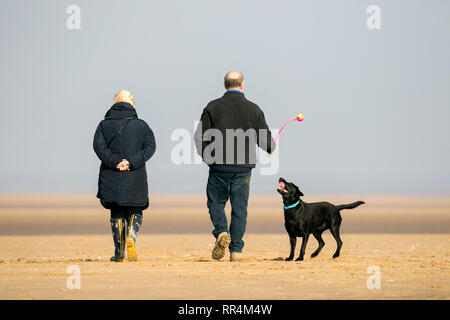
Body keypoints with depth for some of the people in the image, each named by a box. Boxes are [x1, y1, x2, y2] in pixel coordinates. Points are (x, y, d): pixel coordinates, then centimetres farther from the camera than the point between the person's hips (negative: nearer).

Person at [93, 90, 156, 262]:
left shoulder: (104, 125, 5)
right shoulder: (141, 125, 5)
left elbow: (98, 146, -10)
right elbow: (150, 147, -8)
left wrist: (115, 162, -16)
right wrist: (132, 162, -15)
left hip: (111, 178, 1)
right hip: (135, 179, -1)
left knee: (116, 214, 12)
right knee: (135, 211, 12)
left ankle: (119, 253, 8)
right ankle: (131, 237, -17)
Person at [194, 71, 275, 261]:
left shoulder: (213, 107, -1)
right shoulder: (253, 109, 1)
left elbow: (200, 137, -1)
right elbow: (265, 141, 4)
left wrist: (207, 157, 16)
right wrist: (271, 148, 28)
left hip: (219, 166, -1)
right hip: (243, 167, 1)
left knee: (215, 202, 14)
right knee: (239, 207, 6)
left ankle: (221, 232, -12)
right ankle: (236, 250, 4)